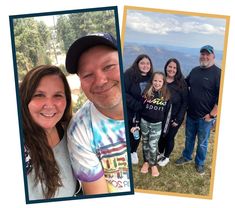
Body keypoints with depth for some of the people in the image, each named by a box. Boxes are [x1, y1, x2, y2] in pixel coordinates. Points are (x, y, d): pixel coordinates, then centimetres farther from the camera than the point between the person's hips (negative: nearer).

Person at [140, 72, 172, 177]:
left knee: (153, 145, -1)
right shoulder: (146, 93, -7)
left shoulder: (166, 96, -8)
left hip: (157, 124, -1)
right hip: (144, 122, 1)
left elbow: (168, 113, -2)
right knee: (145, 143, 14)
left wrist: (164, 129, -2)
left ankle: (153, 165, 21)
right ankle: (146, 162, 34)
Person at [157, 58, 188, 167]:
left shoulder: (181, 83, -12)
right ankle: (160, 153, 42)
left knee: (169, 137, 12)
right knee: (160, 136, 16)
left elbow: (185, 102, -9)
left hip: (175, 117, -2)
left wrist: (178, 119, -12)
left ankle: (166, 157, 36)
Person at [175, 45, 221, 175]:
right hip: (191, 114, 5)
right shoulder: (195, 70, 5)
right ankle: (186, 157, 41)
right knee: (189, 138, 21)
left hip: (206, 117, -5)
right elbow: (185, 84, 21)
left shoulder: (217, 73, -15)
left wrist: (212, 114, -18)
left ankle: (199, 163, 31)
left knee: (202, 142, 12)